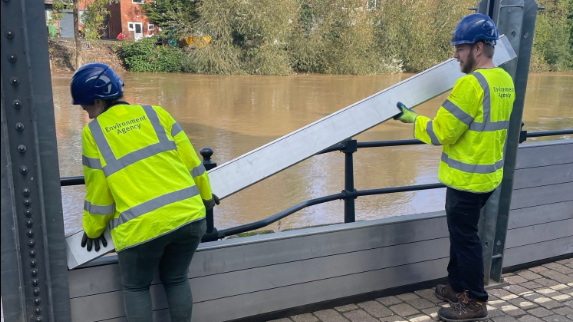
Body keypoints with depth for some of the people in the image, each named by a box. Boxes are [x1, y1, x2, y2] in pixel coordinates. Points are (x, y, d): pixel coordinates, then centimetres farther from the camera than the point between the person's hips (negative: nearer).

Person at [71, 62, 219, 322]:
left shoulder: (93, 132, 0)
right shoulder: (155, 113, 7)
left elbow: (98, 190, 3)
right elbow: (190, 160, 9)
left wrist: (93, 229, 19)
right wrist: (205, 195, 23)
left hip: (140, 228, -3)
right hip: (188, 216, 3)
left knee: (136, 288, 21)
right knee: (176, 280, 24)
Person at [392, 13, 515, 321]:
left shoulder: (471, 83, -22)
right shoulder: (505, 81, 7)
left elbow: (441, 133, -20)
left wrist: (412, 118, -7)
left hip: (467, 179, -9)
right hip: (488, 173, 9)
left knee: (465, 237, 4)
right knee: (461, 232, 21)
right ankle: (457, 286, 34)